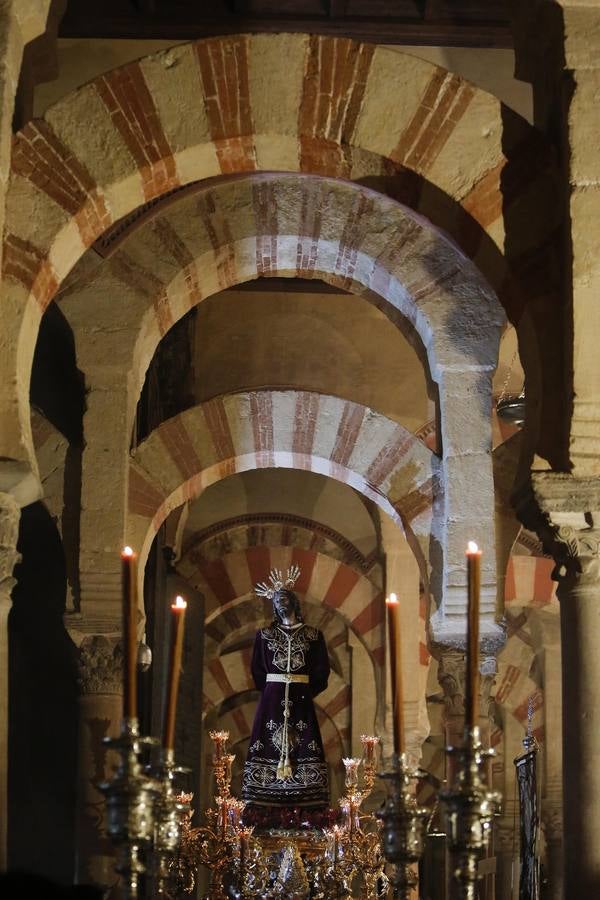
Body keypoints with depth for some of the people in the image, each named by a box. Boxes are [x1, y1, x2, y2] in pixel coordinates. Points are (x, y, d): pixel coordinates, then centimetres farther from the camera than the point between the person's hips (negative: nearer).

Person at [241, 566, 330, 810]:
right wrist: (268, 690, 1)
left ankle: (304, 802, -8)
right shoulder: (264, 635, 10)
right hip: (272, 698, 0)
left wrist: (308, 692, -2)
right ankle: (268, 809, -7)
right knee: (270, 744, -6)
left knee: (302, 745, -6)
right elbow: (257, 670, 10)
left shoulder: (313, 635, 7)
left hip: (301, 699, 0)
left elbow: (321, 670, 5)